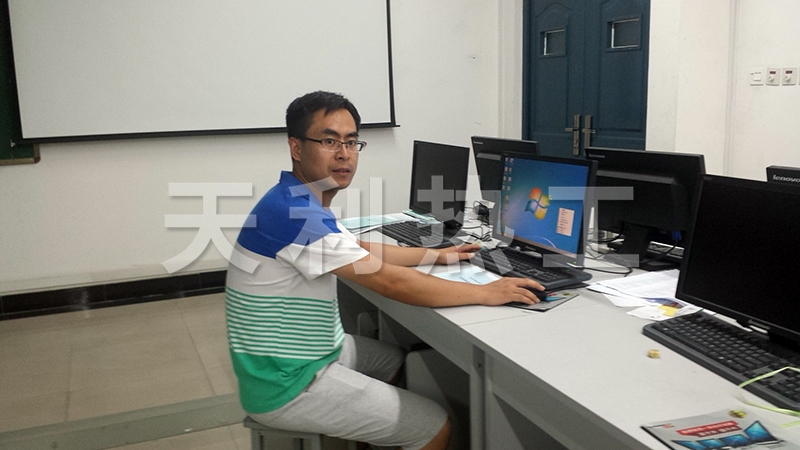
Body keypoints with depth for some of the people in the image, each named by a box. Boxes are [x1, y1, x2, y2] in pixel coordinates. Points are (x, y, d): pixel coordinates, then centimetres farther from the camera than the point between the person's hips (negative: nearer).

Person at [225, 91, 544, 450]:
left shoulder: (303, 202, 5)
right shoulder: (293, 212, -28)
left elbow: (360, 249, 18)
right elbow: (391, 283, -27)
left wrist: (435, 255, 17)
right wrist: (487, 293, -18)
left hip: (309, 352, 10)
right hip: (289, 384, -10)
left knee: (402, 360, 29)